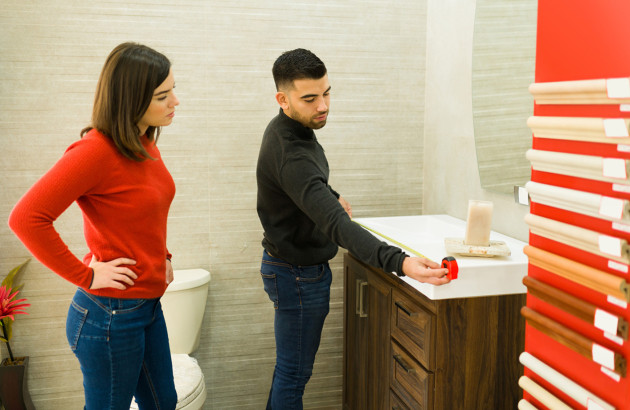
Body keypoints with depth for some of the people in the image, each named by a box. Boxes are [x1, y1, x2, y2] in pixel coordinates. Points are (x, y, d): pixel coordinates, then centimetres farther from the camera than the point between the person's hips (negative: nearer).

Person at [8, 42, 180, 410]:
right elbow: (26, 218, -27)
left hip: (148, 306, 8)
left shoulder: (144, 143, 4)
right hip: (110, 316, -8)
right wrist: (86, 276, -22)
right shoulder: (95, 151, -22)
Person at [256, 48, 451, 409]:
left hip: (292, 266, 10)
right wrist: (400, 263, -52)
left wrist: (330, 196, 16)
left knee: (290, 363, 24)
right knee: (295, 370, 5)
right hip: (298, 275, -10)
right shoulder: (290, 155, -33)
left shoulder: (289, 128, 0)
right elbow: (336, 225, -43)